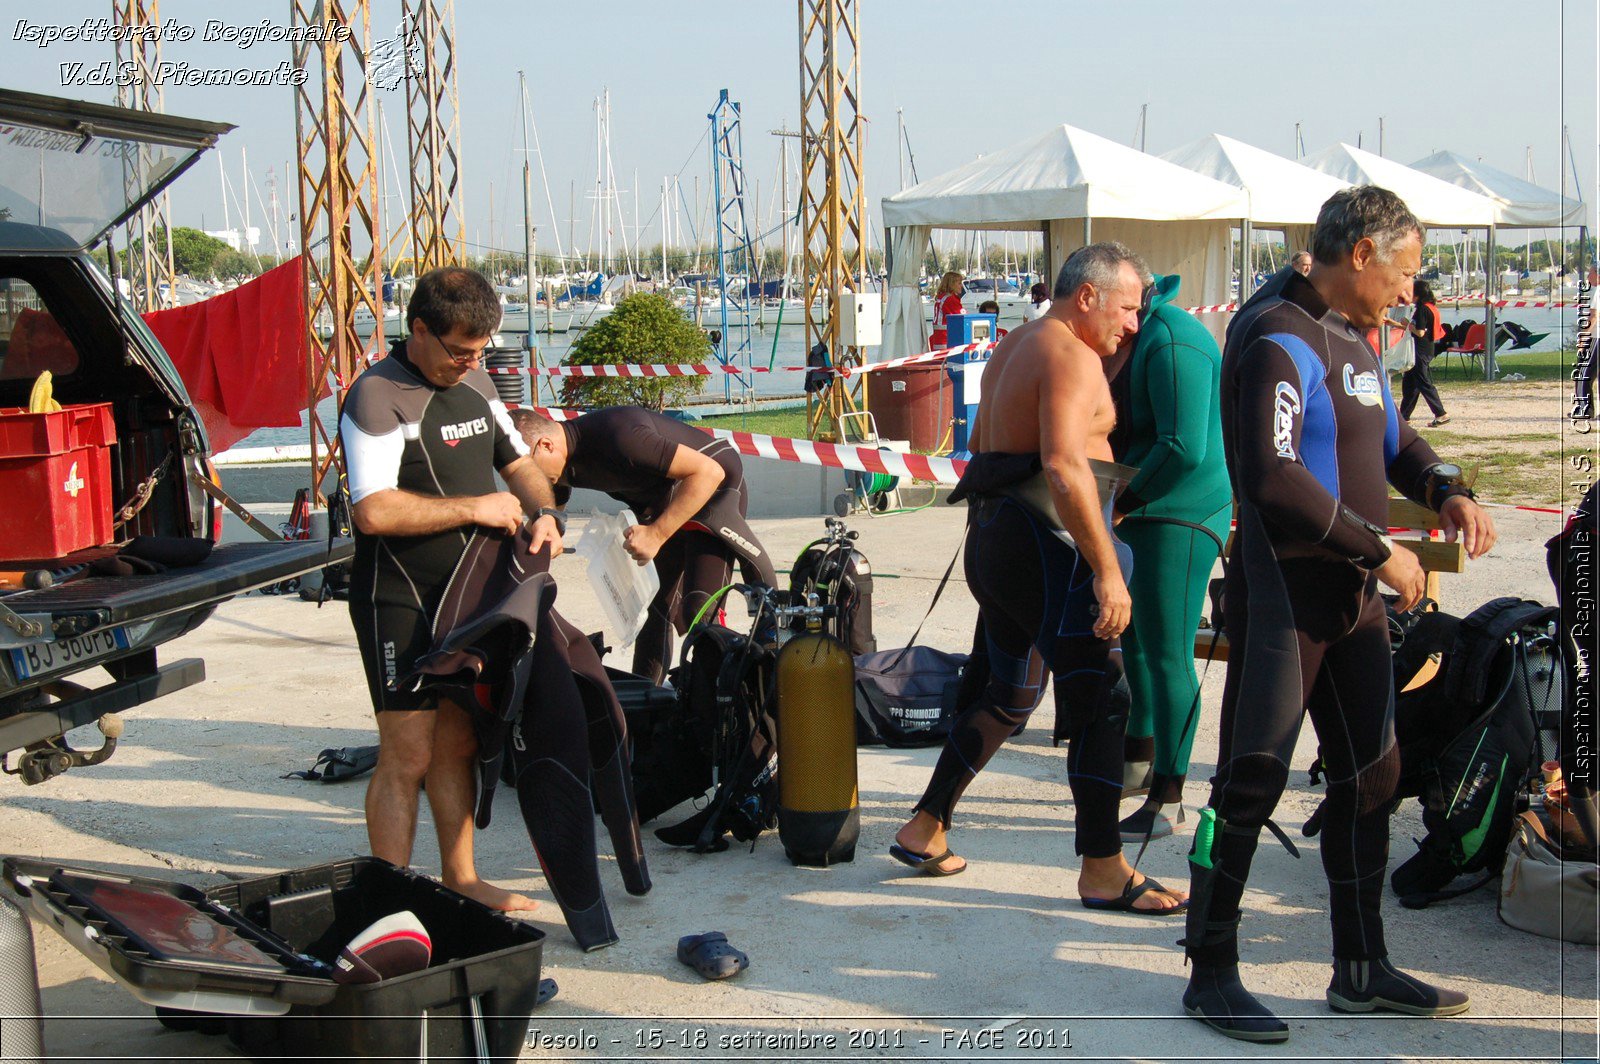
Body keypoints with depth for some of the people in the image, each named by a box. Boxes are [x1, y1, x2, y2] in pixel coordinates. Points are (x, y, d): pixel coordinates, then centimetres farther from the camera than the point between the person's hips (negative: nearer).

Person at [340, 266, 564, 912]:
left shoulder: (474, 382, 11)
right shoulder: (378, 396, -16)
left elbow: (517, 460, 21)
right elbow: (373, 511, -26)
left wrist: (541, 512, 0)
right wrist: (473, 508, -20)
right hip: (401, 601, -8)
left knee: (457, 744, 14)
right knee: (408, 757, -5)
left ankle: (461, 881, 25)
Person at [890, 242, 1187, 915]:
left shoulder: (1013, 348, 19)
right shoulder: (1070, 355, -12)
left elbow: (980, 447, 26)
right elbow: (1064, 468, -25)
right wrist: (1108, 570, -25)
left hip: (992, 538, 10)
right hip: (1048, 548, -10)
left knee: (1008, 696, 19)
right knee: (1100, 701, -5)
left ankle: (925, 830, 23)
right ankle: (1103, 871, -2)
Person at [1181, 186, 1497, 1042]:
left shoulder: (1349, 338, 15)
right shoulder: (1278, 341, -15)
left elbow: (1390, 440, 27)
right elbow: (1273, 479, -26)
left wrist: (1446, 491, 6)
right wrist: (1380, 549, -19)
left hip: (1352, 592, 10)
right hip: (1284, 591, -10)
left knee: (1369, 773, 12)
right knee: (1253, 779, -5)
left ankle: (1361, 969, 23)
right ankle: (1210, 974, 5)